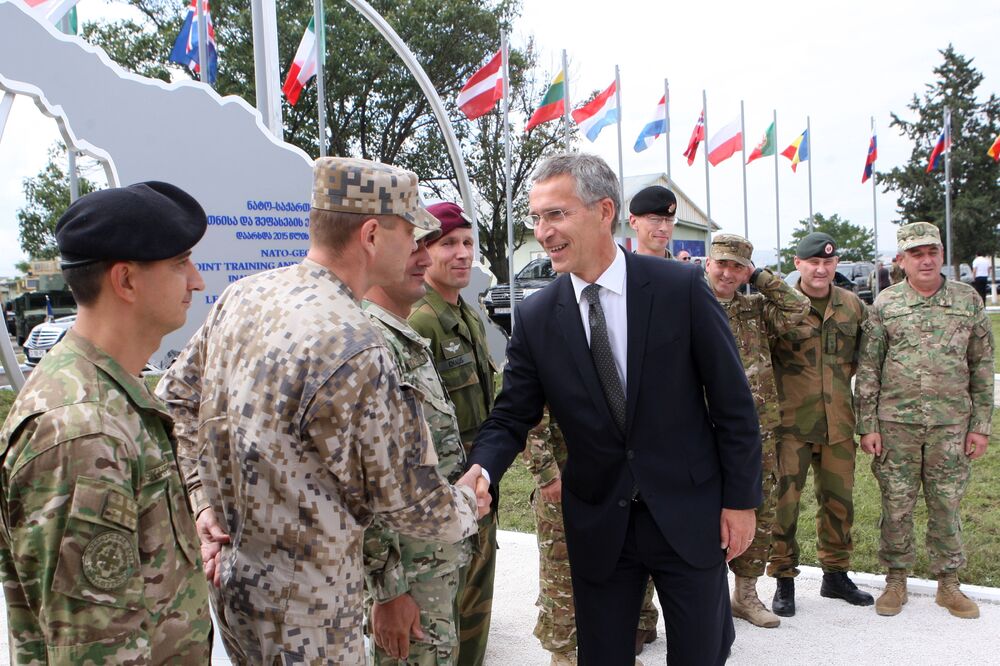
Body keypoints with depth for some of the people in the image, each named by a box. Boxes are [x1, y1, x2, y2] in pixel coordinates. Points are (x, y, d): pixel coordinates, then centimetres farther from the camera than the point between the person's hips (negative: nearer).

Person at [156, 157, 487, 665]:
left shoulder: (241, 296, -4)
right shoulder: (356, 353, -28)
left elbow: (177, 397, 6)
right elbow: (408, 502, -18)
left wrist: (203, 501, 6)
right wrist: (466, 506, 2)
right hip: (302, 614, -8)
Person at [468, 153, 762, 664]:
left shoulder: (680, 288, -12)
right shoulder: (535, 317, -5)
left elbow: (733, 402, -5)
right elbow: (510, 419, -2)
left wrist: (741, 499, -3)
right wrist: (480, 472, -22)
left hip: (689, 512, -2)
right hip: (597, 523, 2)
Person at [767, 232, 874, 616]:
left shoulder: (852, 305, 8)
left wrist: (847, 371, 10)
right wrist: (779, 387, -5)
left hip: (838, 423, 4)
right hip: (790, 423, -4)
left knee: (839, 500, 13)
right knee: (783, 500, -2)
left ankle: (835, 574, 29)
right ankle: (784, 581, 12)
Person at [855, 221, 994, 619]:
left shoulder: (968, 300, 4)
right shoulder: (885, 304, 1)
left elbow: (982, 368, 7)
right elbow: (867, 370, 1)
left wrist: (981, 425, 2)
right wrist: (867, 426, -3)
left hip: (951, 424, 1)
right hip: (895, 423, -1)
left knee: (946, 505, 9)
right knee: (896, 505, 6)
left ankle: (948, 583, 24)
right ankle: (896, 580, 21)